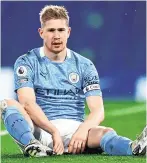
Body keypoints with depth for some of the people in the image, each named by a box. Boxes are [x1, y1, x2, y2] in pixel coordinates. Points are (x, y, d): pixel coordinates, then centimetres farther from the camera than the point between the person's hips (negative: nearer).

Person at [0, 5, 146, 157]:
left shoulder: (84, 65, 11)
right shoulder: (26, 63, 5)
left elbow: (98, 110, 1)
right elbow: (27, 103, -11)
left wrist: (83, 129, -23)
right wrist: (54, 131, -27)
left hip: (75, 128, 1)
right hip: (39, 130, -1)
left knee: (106, 133, -31)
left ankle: (134, 148, -63)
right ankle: (31, 145, -54)